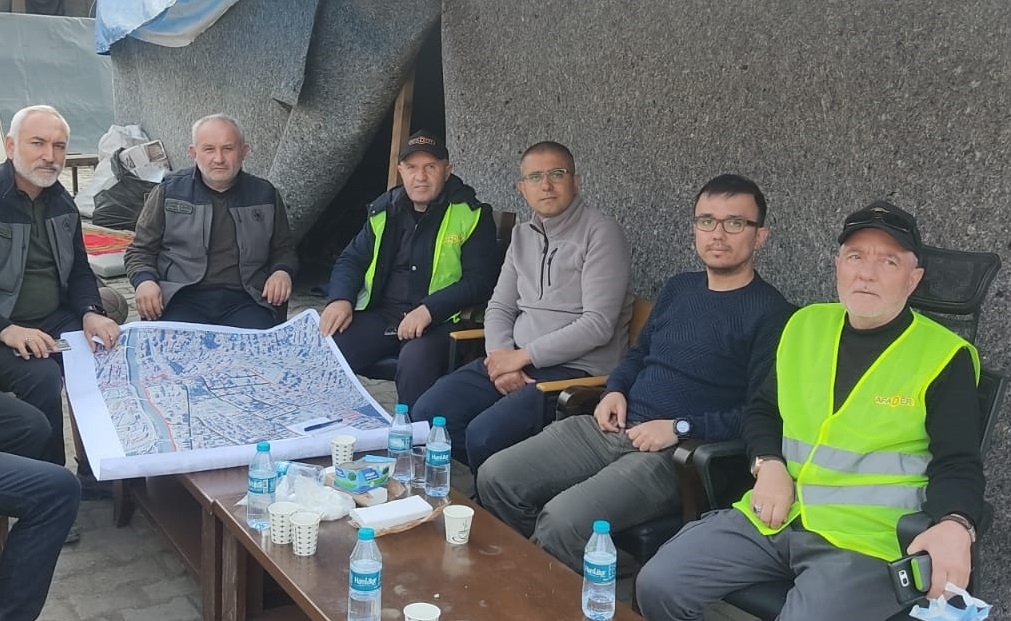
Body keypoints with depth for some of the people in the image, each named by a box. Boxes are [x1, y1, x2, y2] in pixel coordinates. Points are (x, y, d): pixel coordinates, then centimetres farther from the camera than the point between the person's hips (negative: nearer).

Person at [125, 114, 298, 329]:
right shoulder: (170, 191, 12)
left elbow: (283, 249, 25)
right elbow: (140, 250, 16)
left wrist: (283, 272, 2)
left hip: (245, 301, 1)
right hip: (183, 299, 0)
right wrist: (144, 280, -5)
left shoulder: (265, 195, 15)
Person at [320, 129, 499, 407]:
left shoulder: (472, 215, 0)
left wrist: (429, 310, -20)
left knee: (415, 361, -36)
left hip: (440, 322, -4)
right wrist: (341, 299, -1)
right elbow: (351, 259, 21)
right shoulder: (386, 210, 14)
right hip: (381, 315, 5)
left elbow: (480, 281, -7)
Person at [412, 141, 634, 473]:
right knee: (428, 412, -7)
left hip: (577, 368, -7)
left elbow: (597, 325, -16)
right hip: (515, 360, 8)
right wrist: (502, 358, -6)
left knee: (484, 434, -27)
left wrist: (523, 356, -14)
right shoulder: (522, 235, 16)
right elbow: (499, 307, 15)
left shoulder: (601, 232, -9)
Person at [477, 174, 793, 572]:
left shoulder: (770, 312, -6)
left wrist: (680, 428, -16)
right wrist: (615, 390, 9)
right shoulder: (679, 288, 17)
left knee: (562, 520, -28)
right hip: (613, 427, 8)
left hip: (678, 451, -7)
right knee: (495, 478, -5)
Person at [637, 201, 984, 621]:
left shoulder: (945, 356, -2)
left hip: (866, 537, -4)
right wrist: (769, 465, 0)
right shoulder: (806, 325, 12)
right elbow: (761, 410, 21)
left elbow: (958, 465, -5)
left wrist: (955, 526, -27)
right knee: (658, 585, -9)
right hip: (773, 518, 5)